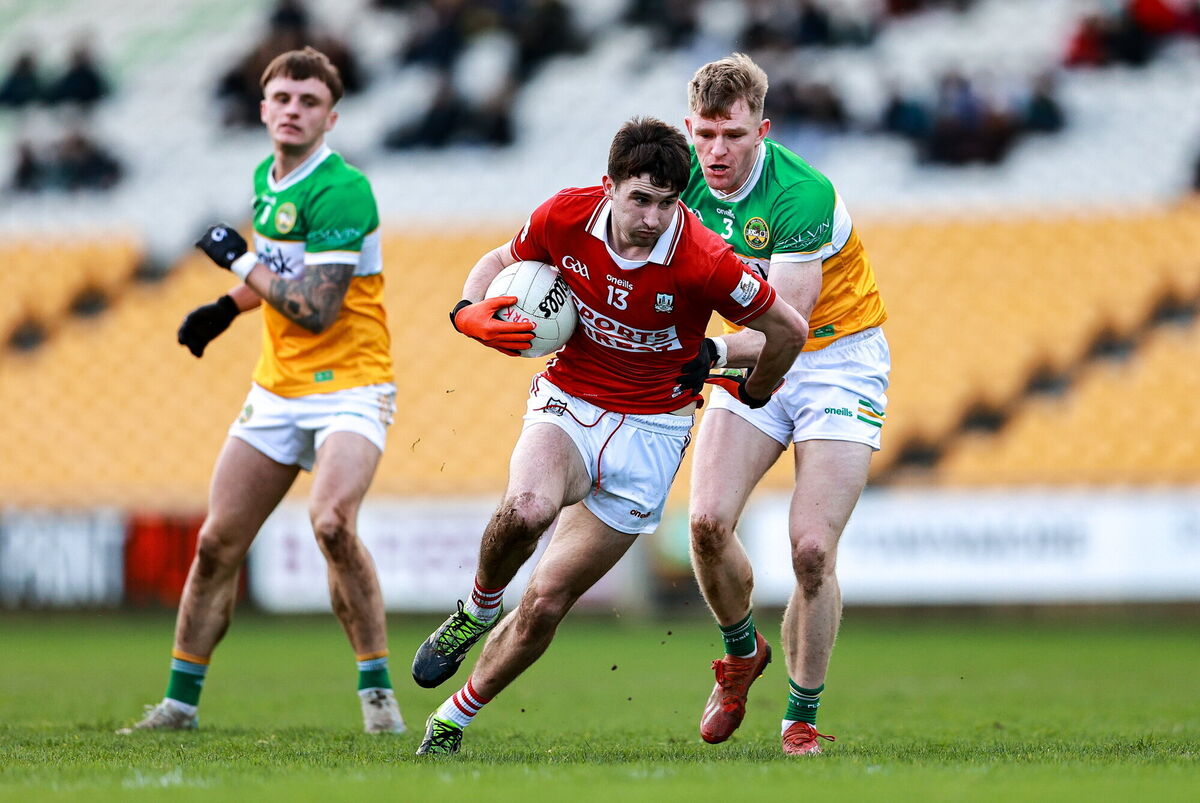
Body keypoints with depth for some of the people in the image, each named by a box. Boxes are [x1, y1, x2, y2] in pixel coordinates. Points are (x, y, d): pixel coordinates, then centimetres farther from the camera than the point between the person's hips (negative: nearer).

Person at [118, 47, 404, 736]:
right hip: (278, 389, 8)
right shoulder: (267, 180, 9)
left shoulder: (342, 190, -17)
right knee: (217, 544, 5)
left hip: (350, 387, -8)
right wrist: (230, 306, 15)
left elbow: (315, 310, -24)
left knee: (332, 522, -30)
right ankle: (180, 703, 17)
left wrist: (239, 261, -14)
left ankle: (378, 694, -18)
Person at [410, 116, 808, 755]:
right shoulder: (565, 217, -12)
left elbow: (787, 329, -7)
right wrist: (470, 312, -9)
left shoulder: (702, 261, -22)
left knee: (547, 602, -3)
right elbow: (503, 260, 11)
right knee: (526, 510, -35)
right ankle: (478, 609, -2)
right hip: (567, 405, 1)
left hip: (650, 430, -1)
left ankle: (451, 723, 18)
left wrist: (751, 395, 10)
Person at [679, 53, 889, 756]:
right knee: (708, 520, -14)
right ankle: (743, 653, 15)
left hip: (837, 356, -5)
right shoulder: (684, 174, -11)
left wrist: (713, 350, -48)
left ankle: (803, 721, 2)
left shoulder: (802, 196, -28)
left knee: (812, 549, -16)